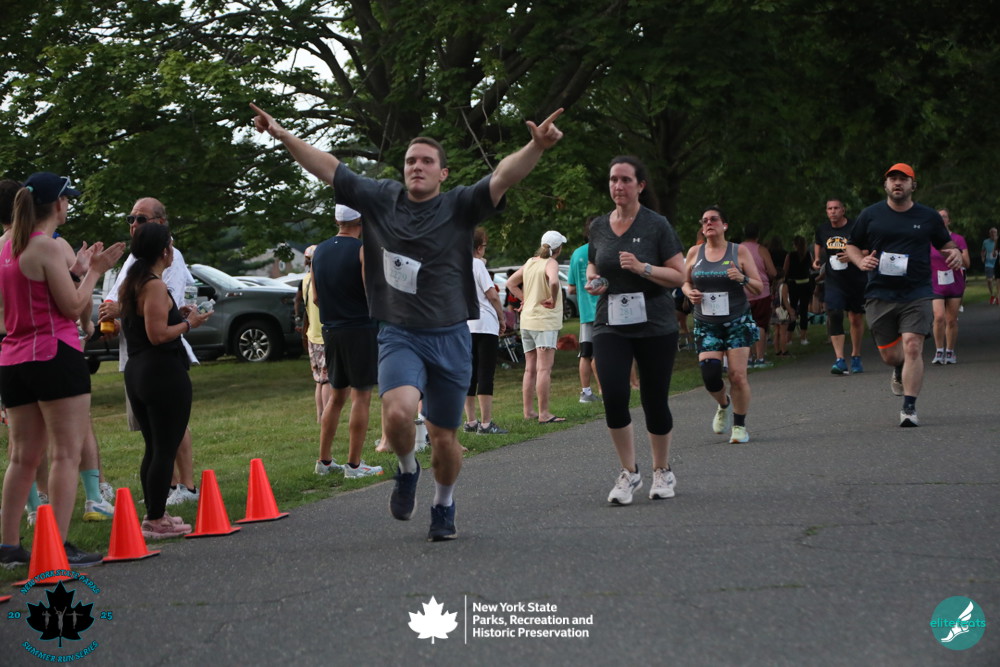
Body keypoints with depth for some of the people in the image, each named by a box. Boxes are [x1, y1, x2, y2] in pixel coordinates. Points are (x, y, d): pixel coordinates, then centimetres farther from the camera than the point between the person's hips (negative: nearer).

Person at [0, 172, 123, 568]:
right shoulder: (51, 247, -11)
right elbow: (73, 307, -13)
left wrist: (79, 267, 23)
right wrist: (92, 272, 1)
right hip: (54, 354, -8)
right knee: (66, 453, -5)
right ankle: (60, 546, -10)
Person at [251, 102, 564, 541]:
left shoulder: (459, 206, -3)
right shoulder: (381, 199, 5)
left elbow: (504, 177, -19)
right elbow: (329, 169, 8)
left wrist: (536, 148, -36)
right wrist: (283, 136, 1)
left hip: (450, 338, 0)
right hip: (398, 336, 1)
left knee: (444, 438, 7)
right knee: (397, 413, -26)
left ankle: (444, 506, 35)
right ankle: (406, 470, 7)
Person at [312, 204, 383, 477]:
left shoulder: (319, 251, 9)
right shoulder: (364, 250, -11)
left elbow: (314, 298, 12)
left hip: (330, 330, 7)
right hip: (361, 329, -7)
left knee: (336, 394, 16)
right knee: (361, 396, -1)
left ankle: (324, 460, 18)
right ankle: (354, 464, -1)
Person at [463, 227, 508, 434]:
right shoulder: (477, 264, -8)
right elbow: (492, 294, -10)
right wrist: (502, 318, 0)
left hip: (464, 326, 7)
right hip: (484, 325, -7)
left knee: (469, 374, 11)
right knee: (485, 375, -6)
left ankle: (470, 421, 12)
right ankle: (486, 423, -8)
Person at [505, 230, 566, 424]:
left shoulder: (530, 262, 11)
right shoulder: (551, 263, -11)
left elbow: (511, 282, 19)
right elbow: (554, 282, -32)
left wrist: (524, 298, 11)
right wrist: (553, 300, -17)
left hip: (527, 320, 7)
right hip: (545, 321, -7)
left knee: (530, 369, 12)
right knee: (544, 368, -8)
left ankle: (528, 411, 15)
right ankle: (544, 413, -9)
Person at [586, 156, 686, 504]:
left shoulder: (656, 225, -5)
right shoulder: (599, 227, 7)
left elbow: (679, 275, -6)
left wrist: (642, 268, -19)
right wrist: (592, 281, 0)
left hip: (655, 326, -2)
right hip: (610, 325, 2)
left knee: (654, 400, 3)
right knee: (614, 396, -14)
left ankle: (663, 472, 24)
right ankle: (629, 472, 3)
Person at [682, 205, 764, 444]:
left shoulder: (739, 252, -1)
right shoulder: (694, 253, 5)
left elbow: (759, 287, 0)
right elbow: (686, 282, 18)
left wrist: (742, 279, -20)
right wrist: (690, 293, -4)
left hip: (737, 322, -2)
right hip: (706, 324, 2)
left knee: (738, 375, -10)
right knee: (709, 375, -11)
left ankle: (740, 425, 6)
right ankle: (724, 404, 23)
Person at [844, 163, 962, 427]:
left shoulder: (929, 217, 6)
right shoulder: (870, 215, 6)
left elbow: (946, 244, 18)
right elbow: (852, 246, 14)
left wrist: (956, 253, -6)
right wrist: (861, 261, -8)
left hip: (917, 294, -1)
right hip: (880, 295, 1)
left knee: (912, 348, -16)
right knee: (890, 355, 8)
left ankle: (909, 407, -9)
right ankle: (900, 372, 46)